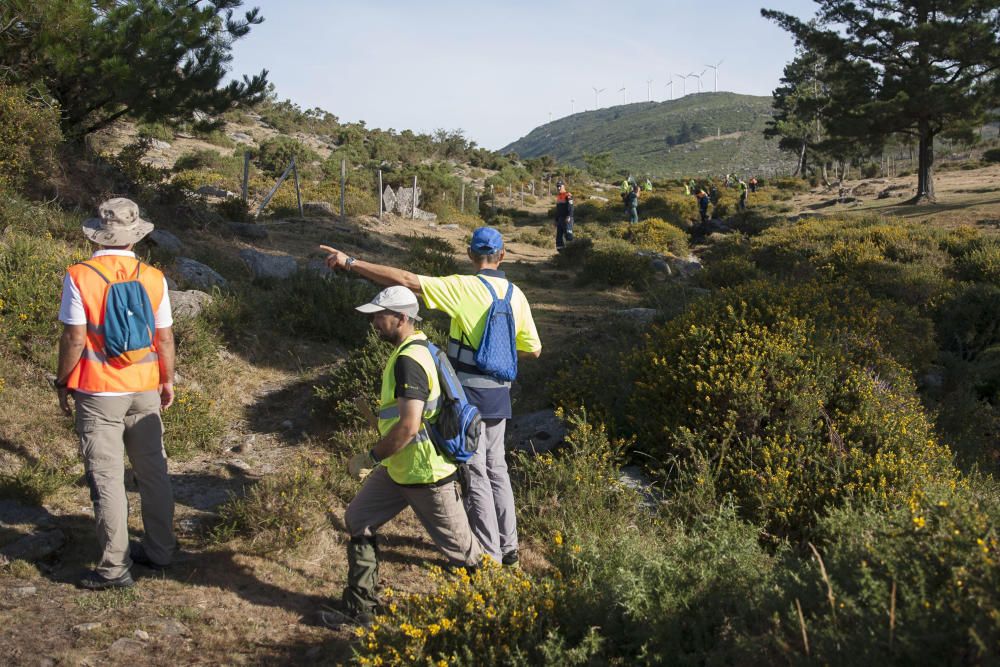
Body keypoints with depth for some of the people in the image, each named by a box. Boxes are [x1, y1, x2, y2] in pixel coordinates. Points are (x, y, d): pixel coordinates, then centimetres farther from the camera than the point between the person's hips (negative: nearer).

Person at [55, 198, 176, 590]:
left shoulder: (79, 277, -11)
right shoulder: (153, 278, -3)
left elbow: (74, 339, -12)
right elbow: (165, 338, 1)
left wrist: (62, 383, 2)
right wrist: (168, 381, 14)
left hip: (98, 394, -3)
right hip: (145, 391, 3)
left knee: (106, 479, 4)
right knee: (153, 472, 15)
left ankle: (115, 568, 9)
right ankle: (159, 550, 26)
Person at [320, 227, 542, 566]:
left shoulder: (464, 288, -14)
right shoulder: (515, 294, 3)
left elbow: (406, 280, -22)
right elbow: (533, 348, 8)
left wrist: (350, 263, -20)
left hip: (468, 393, -6)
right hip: (499, 394, 6)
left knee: (474, 473, 4)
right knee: (496, 467, 20)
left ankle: (488, 555, 13)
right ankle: (508, 545, 29)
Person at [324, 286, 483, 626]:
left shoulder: (409, 360, -25)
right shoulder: (416, 347, 6)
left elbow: (408, 426, -31)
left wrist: (370, 458, -20)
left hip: (425, 473, -10)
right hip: (399, 468, 10)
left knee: (458, 546, 6)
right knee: (358, 520, 13)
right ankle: (361, 608, 22)